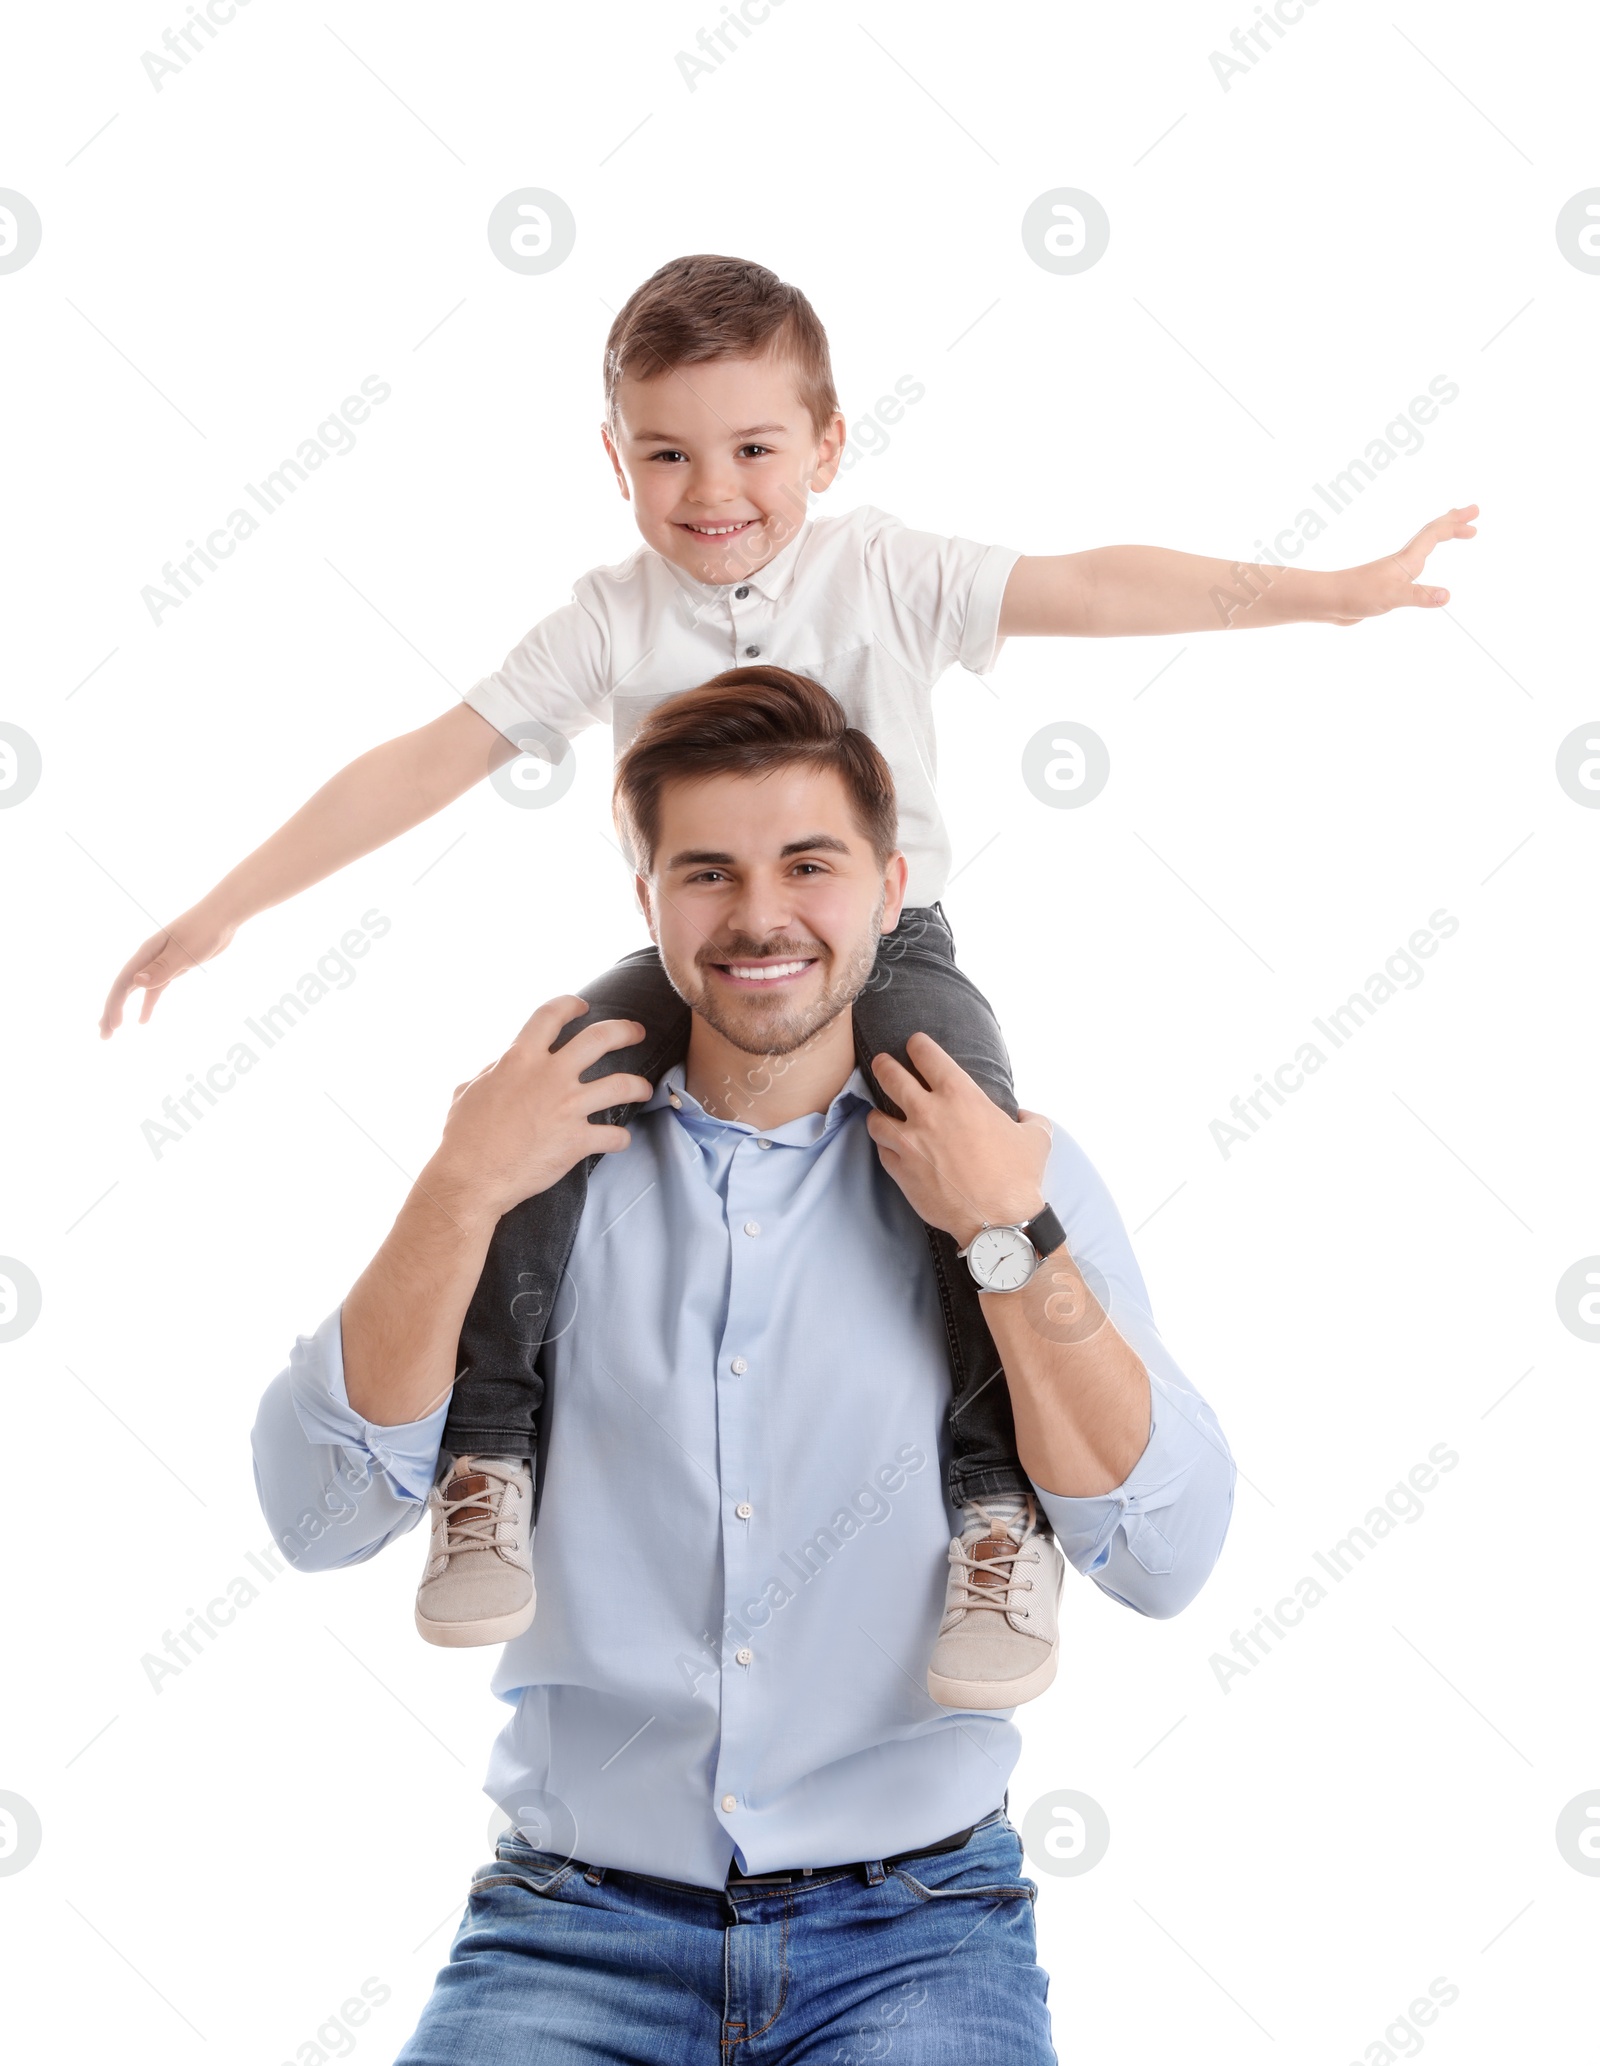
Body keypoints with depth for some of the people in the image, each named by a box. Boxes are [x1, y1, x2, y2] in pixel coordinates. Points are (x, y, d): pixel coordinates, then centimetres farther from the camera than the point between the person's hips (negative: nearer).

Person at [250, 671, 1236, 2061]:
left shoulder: (1012, 1169, 2)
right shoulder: (554, 1161, 4)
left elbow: (1167, 1558, -6)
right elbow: (320, 1517, -4)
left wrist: (1013, 1237, -13)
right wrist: (460, 1192, -13)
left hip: (912, 1929, 0)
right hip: (578, 1925, 1)